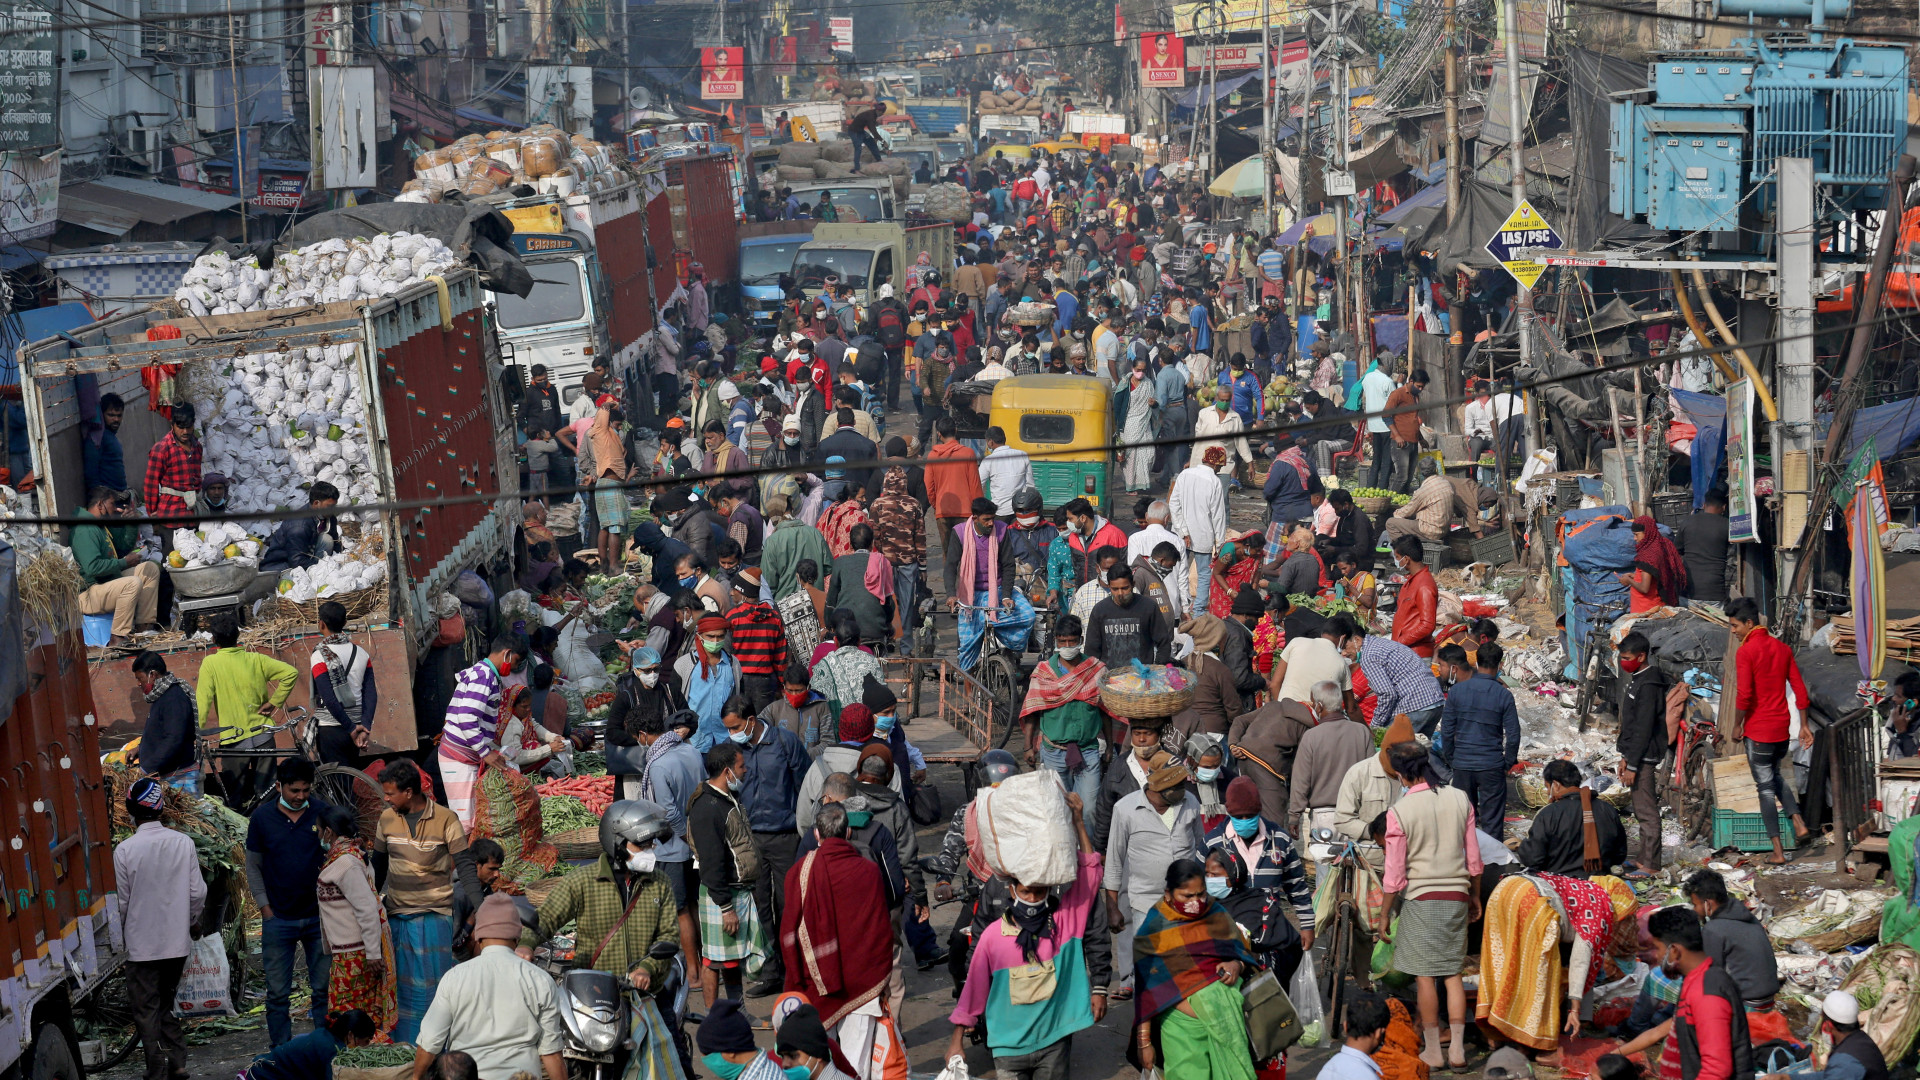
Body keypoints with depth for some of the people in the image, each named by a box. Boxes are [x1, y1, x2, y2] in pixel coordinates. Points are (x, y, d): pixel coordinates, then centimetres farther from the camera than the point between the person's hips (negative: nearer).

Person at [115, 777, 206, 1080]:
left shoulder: (125, 850, -15)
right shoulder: (183, 842, -6)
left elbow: (120, 903, -8)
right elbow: (198, 893, -1)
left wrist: (120, 937, 9)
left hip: (142, 944, -4)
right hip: (178, 942, 4)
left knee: (147, 1010, 5)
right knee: (166, 1003, 20)